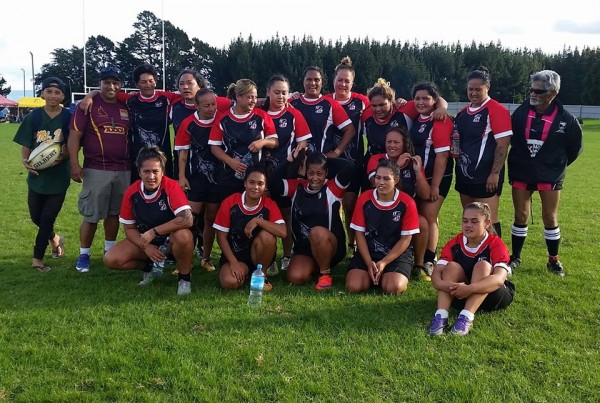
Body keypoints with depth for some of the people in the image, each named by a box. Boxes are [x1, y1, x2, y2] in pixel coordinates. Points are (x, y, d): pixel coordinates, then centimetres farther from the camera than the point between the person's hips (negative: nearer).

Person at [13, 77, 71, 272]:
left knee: (47, 218, 0)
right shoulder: (33, 117, -2)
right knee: (36, 217, 13)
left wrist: (64, 156, -23)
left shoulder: (68, 117, -6)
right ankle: (55, 239, 41)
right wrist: (25, 161, -19)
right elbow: (25, 146, 1)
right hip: (37, 175, 3)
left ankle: (37, 258, 13)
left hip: (59, 177, -2)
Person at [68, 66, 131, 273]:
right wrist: (74, 164, -14)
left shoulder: (126, 108, 12)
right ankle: (84, 255, 12)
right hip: (96, 170, -4)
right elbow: (74, 136, -6)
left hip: (123, 170, 4)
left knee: (114, 213, 13)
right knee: (91, 215, -1)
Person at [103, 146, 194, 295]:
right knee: (110, 259, -14)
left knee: (183, 236, -39)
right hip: (144, 239, 4)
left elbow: (187, 219, -35)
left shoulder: (171, 187, -23)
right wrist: (146, 246, -20)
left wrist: (153, 232, -32)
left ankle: (184, 277, -10)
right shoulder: (131, 192, -11)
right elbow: (129, 228, -2)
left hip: (171, 239, -4)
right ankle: (148, 266, 15)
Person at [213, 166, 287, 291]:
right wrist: (234, 262, -16)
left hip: (258, 255, 1)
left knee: (267, 235, -31)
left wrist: (257, 220, -30)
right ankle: (245, 271, 7)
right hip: (234, 255, 0)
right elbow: (221, 237, -7)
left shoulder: (269, 205, -11)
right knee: (229, 282, -30)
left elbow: (282, 232, -26)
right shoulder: (230, 203, -11)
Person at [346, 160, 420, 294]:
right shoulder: (364, 199, -6)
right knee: (354, 286, -21)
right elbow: (359, 234, -2)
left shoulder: (407, 203, -10)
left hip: (397, 253, -1)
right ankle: (371, 273, 12)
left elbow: (405, 239, -7)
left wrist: (384, 263, -15)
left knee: (393, 288, -28)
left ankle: (386, 275, 8)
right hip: (368, 252, 2)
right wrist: (369, 262, -14)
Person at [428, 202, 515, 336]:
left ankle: (466, 317, -42)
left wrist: (469, 288, -51)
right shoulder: (454, 244, -9)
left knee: (483, 265, -30)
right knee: (452, 266, -24)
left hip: (493, 295, -3)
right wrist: (444, 285, -44)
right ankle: (441, 316, -37)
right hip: (462, 295, 3)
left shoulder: (496, 244, -19)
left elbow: (499, 279, -36)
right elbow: (436, 273, -20)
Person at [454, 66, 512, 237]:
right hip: (465, 174, 8)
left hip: (485, 177, -8)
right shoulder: (463, 112, 13)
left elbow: (503, 144, -14)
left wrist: (495, 173, -18)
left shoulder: (497, 110, -10)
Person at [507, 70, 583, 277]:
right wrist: (518, 161, 6)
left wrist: (558, 165, 9)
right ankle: (515, 257, 20)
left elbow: (575, 147, 4)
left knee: (550, 218, 6)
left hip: (550, 176, -1)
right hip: (521, 173, 1)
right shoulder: (521, 112, -8)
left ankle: (553, 260, 22)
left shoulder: (565, 118, -11)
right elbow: (512, 139, 6)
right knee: (521, 216, 6)